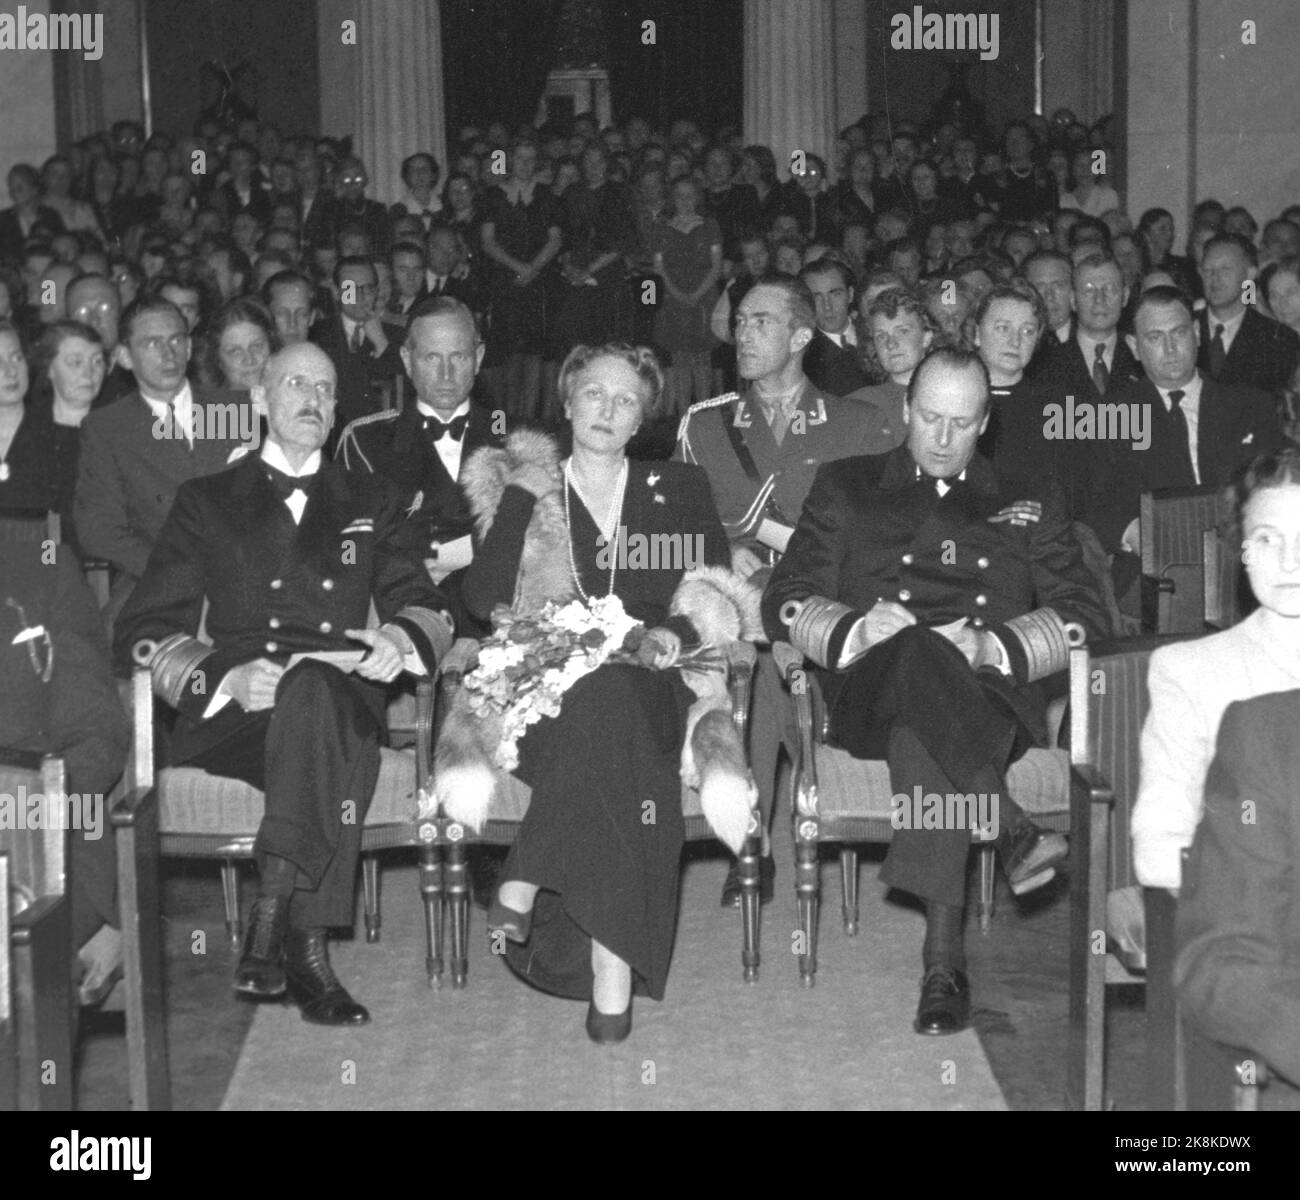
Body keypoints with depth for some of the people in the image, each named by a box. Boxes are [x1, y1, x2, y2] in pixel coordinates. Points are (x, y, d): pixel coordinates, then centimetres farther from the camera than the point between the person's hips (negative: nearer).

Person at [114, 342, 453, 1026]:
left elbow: (425, 606, 19)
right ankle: (305, 947, -39)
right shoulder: (205, 502, 19)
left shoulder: (370, 504, 26)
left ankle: (272, 920, -39)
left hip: (341, 702, 2)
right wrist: (227, 677, -12)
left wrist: (401, 638, -7)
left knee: (312, 690, -37)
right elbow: (142, 630, 9)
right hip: (232, 713, -1)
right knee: (318, 705, -38)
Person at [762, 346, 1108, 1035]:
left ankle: (944, 959, -41)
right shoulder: (847, 487, 22)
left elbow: (1082, 615, 11)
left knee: (920, 736, -37)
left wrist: (989, 645, -8)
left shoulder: (1028, 503, 23)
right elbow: (785, 604, 12)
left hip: (994, 695, 0)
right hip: (871, 690, 0)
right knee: (917, 656, -37)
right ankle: (1013, 833, -46)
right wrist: (856, 629, -10)